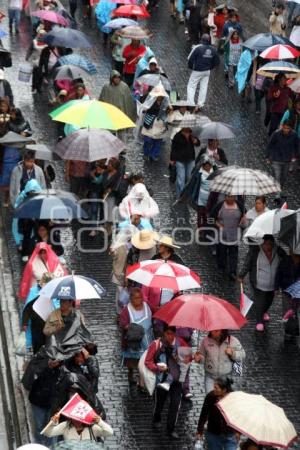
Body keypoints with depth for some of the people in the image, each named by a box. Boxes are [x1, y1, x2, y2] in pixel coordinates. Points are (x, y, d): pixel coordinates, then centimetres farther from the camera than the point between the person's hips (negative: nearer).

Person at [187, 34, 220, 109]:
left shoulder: (197, 48, -19)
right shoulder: (213, 50, -3)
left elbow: (190, 59, -18)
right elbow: (217, 62, 6)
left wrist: (191, 67, 1)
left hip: (197, 71, -5)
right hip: (207, 72, 5)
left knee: (191, 87, 5)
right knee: (203, 87, 14)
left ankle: (191, 104, -4)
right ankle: (200, 104, 17)